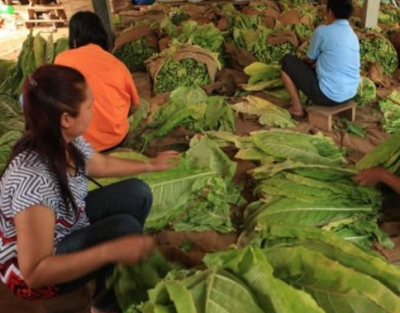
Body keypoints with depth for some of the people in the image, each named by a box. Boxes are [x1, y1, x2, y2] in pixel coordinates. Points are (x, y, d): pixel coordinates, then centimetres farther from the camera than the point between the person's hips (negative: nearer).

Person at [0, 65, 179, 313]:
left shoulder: (67, 141, -14)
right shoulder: (33, 178, -39)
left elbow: (103, 165, 10)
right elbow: (35, 273, -36)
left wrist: (151, 165, 18)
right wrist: (111, 251, -40)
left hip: (68, 225, 8)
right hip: (32, 268, -8)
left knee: (137, 194, -2)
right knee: (126, 227, -25)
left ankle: (114, 274, 17)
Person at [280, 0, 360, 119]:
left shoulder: (323, 31, -9)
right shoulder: (352, 34, 12)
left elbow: (310, 59, 6)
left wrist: (303, 61, 27)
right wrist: (317, 63, 23)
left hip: (328, 95, -8)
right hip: (350, 94, 8)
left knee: (287, 61, 6)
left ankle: (297, 108, 9)